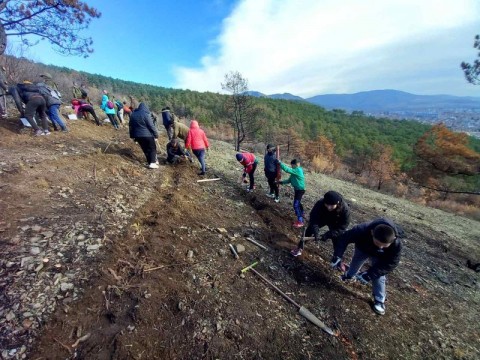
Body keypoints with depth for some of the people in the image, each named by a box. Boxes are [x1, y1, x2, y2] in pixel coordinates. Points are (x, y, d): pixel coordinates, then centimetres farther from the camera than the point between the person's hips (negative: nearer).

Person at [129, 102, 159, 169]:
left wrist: (132, 136, 22)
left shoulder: (133, 114, 12)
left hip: (138, 135, 6)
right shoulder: (146, 114, -11)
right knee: (152, 149, 4)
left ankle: (150, 162, 20)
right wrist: (156, 135, -11)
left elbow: (130, 126, 16)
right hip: (148, 135, -6)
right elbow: (151, 126, -15)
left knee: (145, 149, 15)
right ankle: (152, 163, -8)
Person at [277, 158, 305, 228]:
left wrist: (279, 162, -32)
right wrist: (282, 182, 3)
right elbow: (289, 180, 13)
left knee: (296, 205, -11)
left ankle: (300, 222, -3)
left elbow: (287, 170, -33)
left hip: (300, 190, -11)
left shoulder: (298, 170, -21)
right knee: (298, 204, 24)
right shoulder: (295, 171, 9)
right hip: (298, 189, 11)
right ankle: (301, 218, 43)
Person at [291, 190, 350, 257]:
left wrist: (327, 235, -37)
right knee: (309, 230, 0)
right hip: (321, 218, 1)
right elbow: (313, 218, -30)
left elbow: (342, 227, -30)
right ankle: (300, 248, 22)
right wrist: (316, 232, -42)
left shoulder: (345, 209, -37)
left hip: (335, 223, 0)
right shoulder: (320, 203, -37)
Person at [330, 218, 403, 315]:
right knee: (356, 262, 21)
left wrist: (369, 274, -36)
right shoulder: (362, 230, -47)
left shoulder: (396, 244, -41)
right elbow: (344, 239, -35)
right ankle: (350, 275, 54)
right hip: (362, 249, 1)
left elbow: (390, 264, -30)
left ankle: (379, 300, 18)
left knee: (379, 277, -5)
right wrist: (337, 256, -43)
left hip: (379, 257, -1)